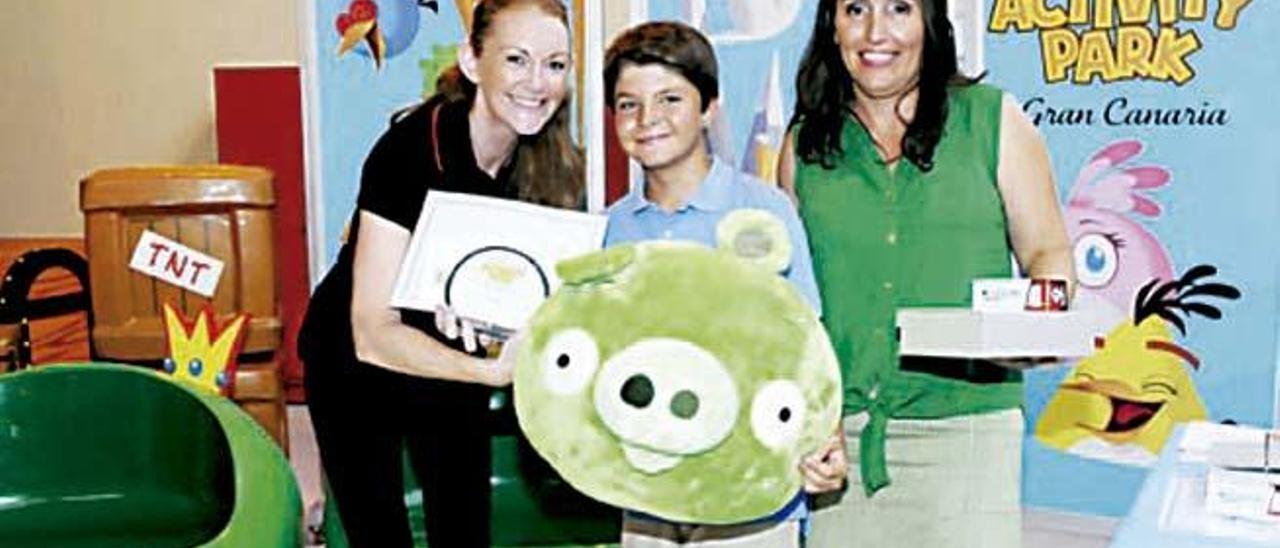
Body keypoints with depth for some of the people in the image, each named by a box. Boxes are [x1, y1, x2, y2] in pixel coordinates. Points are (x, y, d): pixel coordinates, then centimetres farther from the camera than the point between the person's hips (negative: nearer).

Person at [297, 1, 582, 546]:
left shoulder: (553, 164, -13)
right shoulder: (408, 151, -29)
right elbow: (373, 333, -31)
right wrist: (492, 372, -43)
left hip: (453, 364, 4)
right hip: (358, 363, -4)